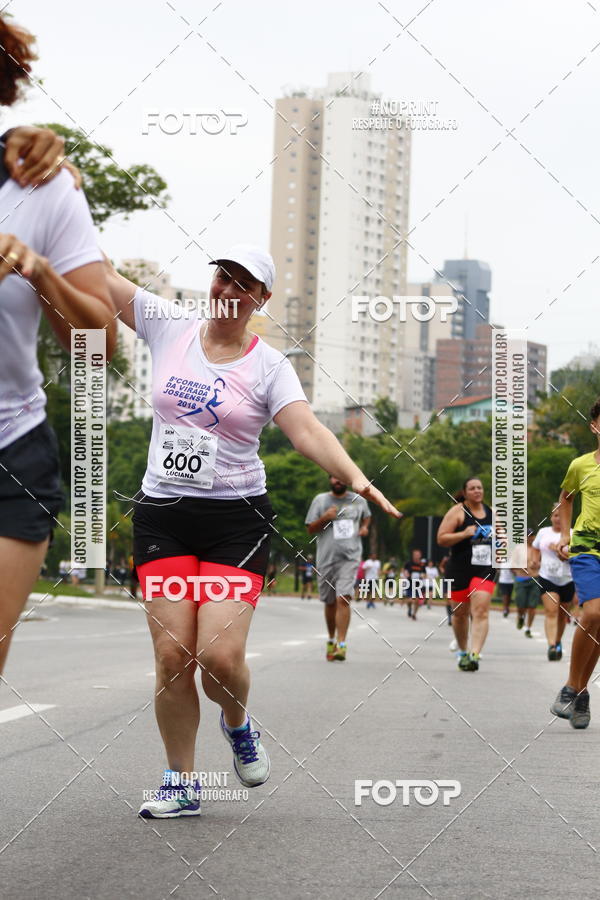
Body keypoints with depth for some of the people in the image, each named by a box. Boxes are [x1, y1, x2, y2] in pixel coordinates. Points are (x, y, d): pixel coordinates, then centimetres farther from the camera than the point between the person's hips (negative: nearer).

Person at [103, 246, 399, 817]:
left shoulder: (269, 365, 0)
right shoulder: (168, 329, 5)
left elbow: (307, 431, -14)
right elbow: (98, 273, 4)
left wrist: (355, 477, -31)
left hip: (237, 519, -2)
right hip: (161, 516, 2)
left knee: (221, 656, -13)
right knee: (172, 655, -5)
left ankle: (238, 723, 22)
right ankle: (180, 783, 10)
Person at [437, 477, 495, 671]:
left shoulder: (491, 512, 11)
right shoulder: (457, 512, -3)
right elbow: (441, 539, -9)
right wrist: (464, 534, -20)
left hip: (485, 570, 2)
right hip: (459, 569, -2)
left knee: (481, 611, -15)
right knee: (460, 612, 11)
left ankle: (475, 655, -23)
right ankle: (462, 651, 32)